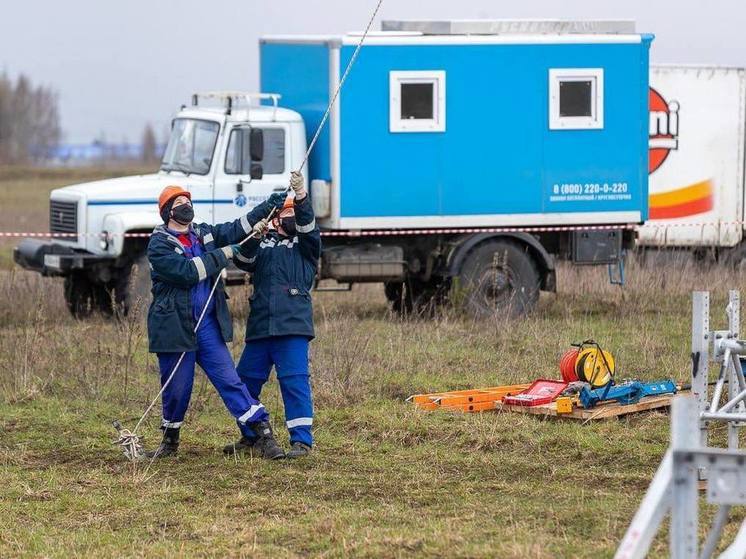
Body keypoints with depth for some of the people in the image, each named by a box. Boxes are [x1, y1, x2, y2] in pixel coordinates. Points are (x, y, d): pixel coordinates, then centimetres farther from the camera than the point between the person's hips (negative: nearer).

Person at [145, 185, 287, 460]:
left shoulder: (204, 234, 10)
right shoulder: (159, 244, -10)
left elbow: (235, 230, 8)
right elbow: (186, 271, -22)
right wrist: (222, 254, -16)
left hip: (208, 324, 4)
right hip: (175, 327, -4)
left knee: (229, 380, -2)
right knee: (176, 388, 6)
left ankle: (263, 435, -6)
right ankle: (170, 441, 28)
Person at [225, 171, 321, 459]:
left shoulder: (306, 243, 10)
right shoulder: (263, 243, 18)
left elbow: (306, 223, -10)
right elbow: (244, 261, 2)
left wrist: (301, 196, -26)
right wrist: (253, 237, -15)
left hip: (293, 326, -4)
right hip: (259, 324, 4)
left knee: (294, 379, -10)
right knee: (246, 378, 9)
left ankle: (301, 439, -8)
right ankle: (250, 435, 24)